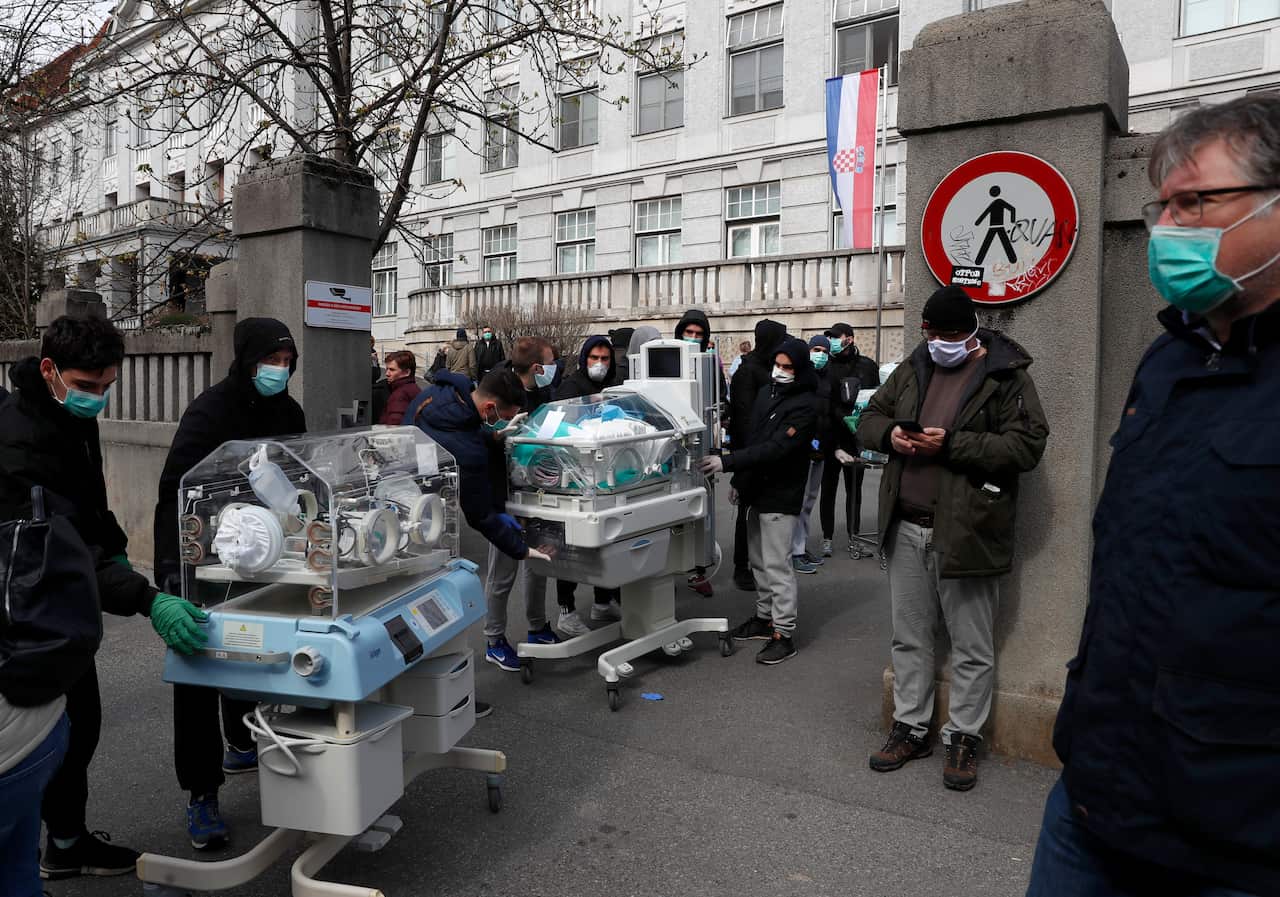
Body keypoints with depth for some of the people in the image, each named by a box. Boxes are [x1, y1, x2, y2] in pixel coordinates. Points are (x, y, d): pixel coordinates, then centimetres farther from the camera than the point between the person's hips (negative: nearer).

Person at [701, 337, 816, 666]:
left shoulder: (804, 407, -16)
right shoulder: (766, 393, 10)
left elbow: (775, 449, -26)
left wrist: (726, 462, -31)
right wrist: (739, 481, 17)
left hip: (780, 496, -8)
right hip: (756, 491, 8)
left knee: (777, 565, -5)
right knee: (759, 561, 16)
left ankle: (784, 633, 3)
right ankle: (765, 617, 30)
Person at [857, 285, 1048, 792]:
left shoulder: (1005, 375, -6)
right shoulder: (913, 369, 12)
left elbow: (1027, 444, -15)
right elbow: (869, 419, 17)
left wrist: (951, 444, -21)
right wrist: (890, 434, -7)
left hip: (965, 532, -5)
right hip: (907, 528, 6)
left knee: (971, 646, 7)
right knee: (909, 637, 16)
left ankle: (964, 737, 24)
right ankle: (910, 728, 30)